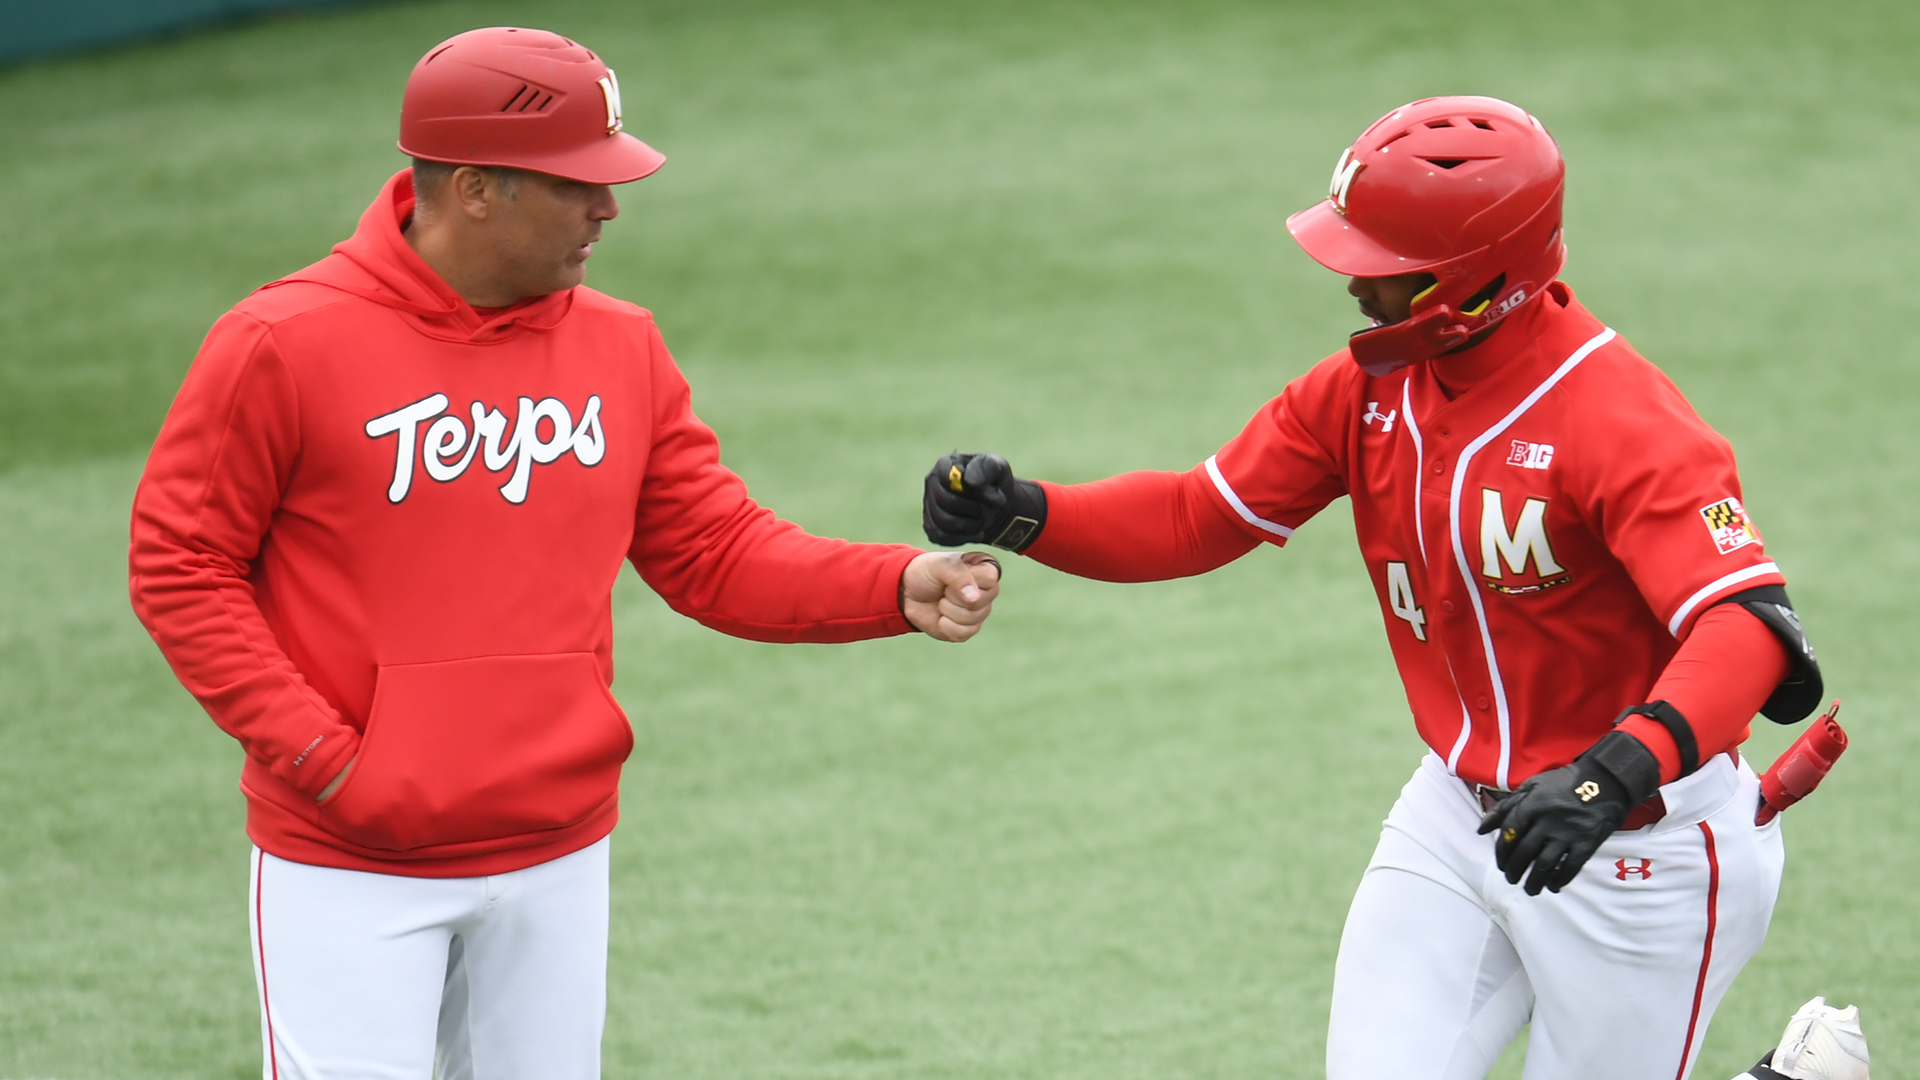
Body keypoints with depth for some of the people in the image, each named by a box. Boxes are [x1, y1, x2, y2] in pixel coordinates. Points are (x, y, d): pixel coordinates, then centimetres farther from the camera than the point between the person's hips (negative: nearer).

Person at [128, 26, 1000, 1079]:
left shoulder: (621, 346, 4)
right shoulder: (284, 344, -11)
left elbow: (718, 551, 7)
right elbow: (179, 569, -7)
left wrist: (897, 588, -9)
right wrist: (320, 756, -14)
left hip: (560, 860, 5)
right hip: (350, 868, -5)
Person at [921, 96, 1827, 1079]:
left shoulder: (1616, 416, -26)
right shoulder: (1368, 384, -3)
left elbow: (1746, 628, -37)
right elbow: (1196, 517, 2)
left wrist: (1617, 773, -53)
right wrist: (1023, 516, -16)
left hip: (1640, 849, -7)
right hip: (1458, 808, 7)